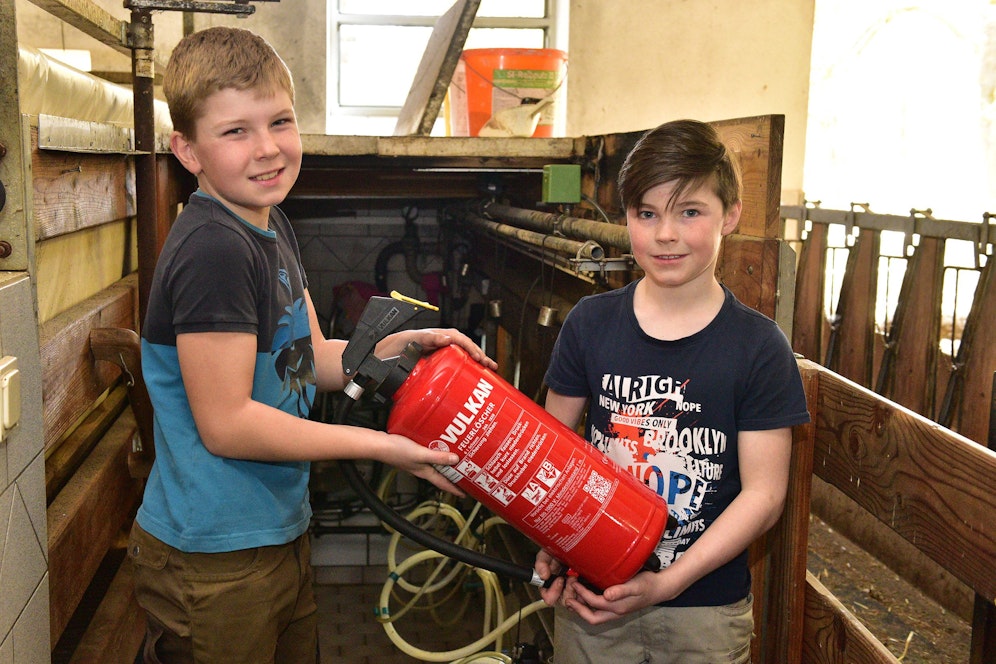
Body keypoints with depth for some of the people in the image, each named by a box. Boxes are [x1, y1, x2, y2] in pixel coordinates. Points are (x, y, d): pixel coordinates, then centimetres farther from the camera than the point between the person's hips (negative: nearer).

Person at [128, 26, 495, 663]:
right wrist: (379, 445, -19)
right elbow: (226, 424, -24)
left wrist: (405, 343, -4)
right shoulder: (212, 251, -24)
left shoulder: (272, 227, 7)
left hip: (280, 533, 9)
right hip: (213, 560, -9)